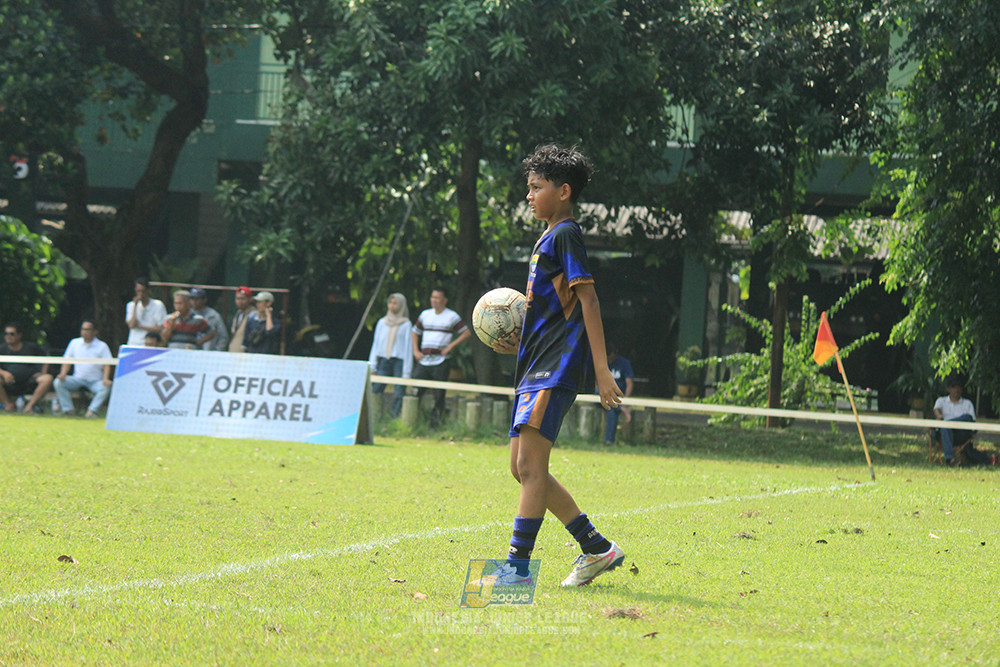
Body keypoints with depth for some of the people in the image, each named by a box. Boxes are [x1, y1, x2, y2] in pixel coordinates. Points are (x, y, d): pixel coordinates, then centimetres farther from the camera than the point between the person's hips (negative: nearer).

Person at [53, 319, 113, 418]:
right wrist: (63, 374, -9)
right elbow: (67, 361, 10)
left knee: (106, 387, -35)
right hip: (77, 379, 3)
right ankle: (68, 409, -24)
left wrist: (105, 379, -24)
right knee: (58, 382, -22)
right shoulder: (74, 343, 9)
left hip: (95, 381, -2)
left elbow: (107, 365, -5)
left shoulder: (102, 346, 1)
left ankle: (92, 411, -34)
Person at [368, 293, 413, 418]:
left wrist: (406, 371, -3)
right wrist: (372, 367, 10)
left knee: (399, 394, -7)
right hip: (384, 360, 3)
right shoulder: (382, 323, 14)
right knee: (376, 390, -7)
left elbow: (408, 347, 2)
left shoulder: (406, 324, 3)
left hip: (399, 361, -3)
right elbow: (376, 344, 16)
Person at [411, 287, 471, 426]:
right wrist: (416, 351, 9)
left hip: (440, 362, -4)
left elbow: (467, 333, 1)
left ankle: (435, 424, 3)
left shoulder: (452, 317, 1)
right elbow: (415, 332, 24)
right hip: (423, 361, 4)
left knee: (439, 396, -2)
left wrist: (450, 347, -7)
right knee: (415, 392, -4)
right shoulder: (425, 314, 14)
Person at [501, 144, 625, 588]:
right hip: (535, 367, 11)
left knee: (531, 466, -15)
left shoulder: (565, 235, -8)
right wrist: (519, 337, 14)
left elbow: (587, 301, -15)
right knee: (522, 468, 10)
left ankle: (517, 567, -17)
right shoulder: (547, 238, 21)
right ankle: (597, 548, 17)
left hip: (556, 367, -11)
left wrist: (601, 369, -20)